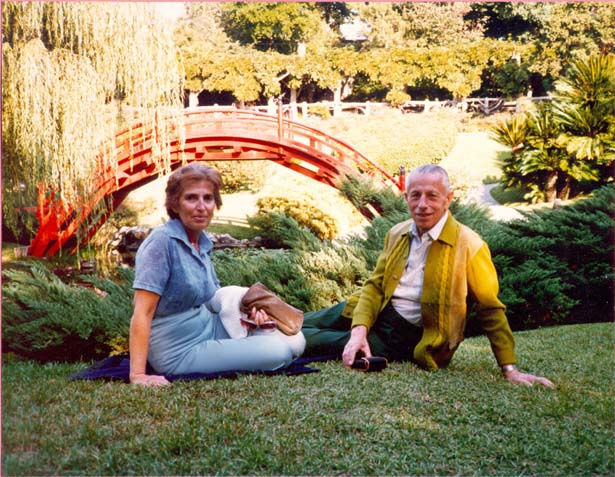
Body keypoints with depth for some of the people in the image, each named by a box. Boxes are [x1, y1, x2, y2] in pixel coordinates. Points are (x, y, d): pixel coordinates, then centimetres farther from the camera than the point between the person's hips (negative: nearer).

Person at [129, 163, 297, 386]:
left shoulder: (202, 244, 5)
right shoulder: (162, 241, -20)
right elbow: (142, 313, -24)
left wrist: (248, 309, -2)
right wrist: (138, 375, -31)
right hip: (181, 352, -8)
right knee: (279, 352, -17)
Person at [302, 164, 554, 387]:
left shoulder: (468, 245, -14)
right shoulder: (397, 234, 3)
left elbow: (490, 310, -10)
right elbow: (374, 286, 1)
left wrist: (510, 369, -13)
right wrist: (359, 330, -16)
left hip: (411, 339, -5)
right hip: (377, 314, 5)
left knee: (309, 340, -18)